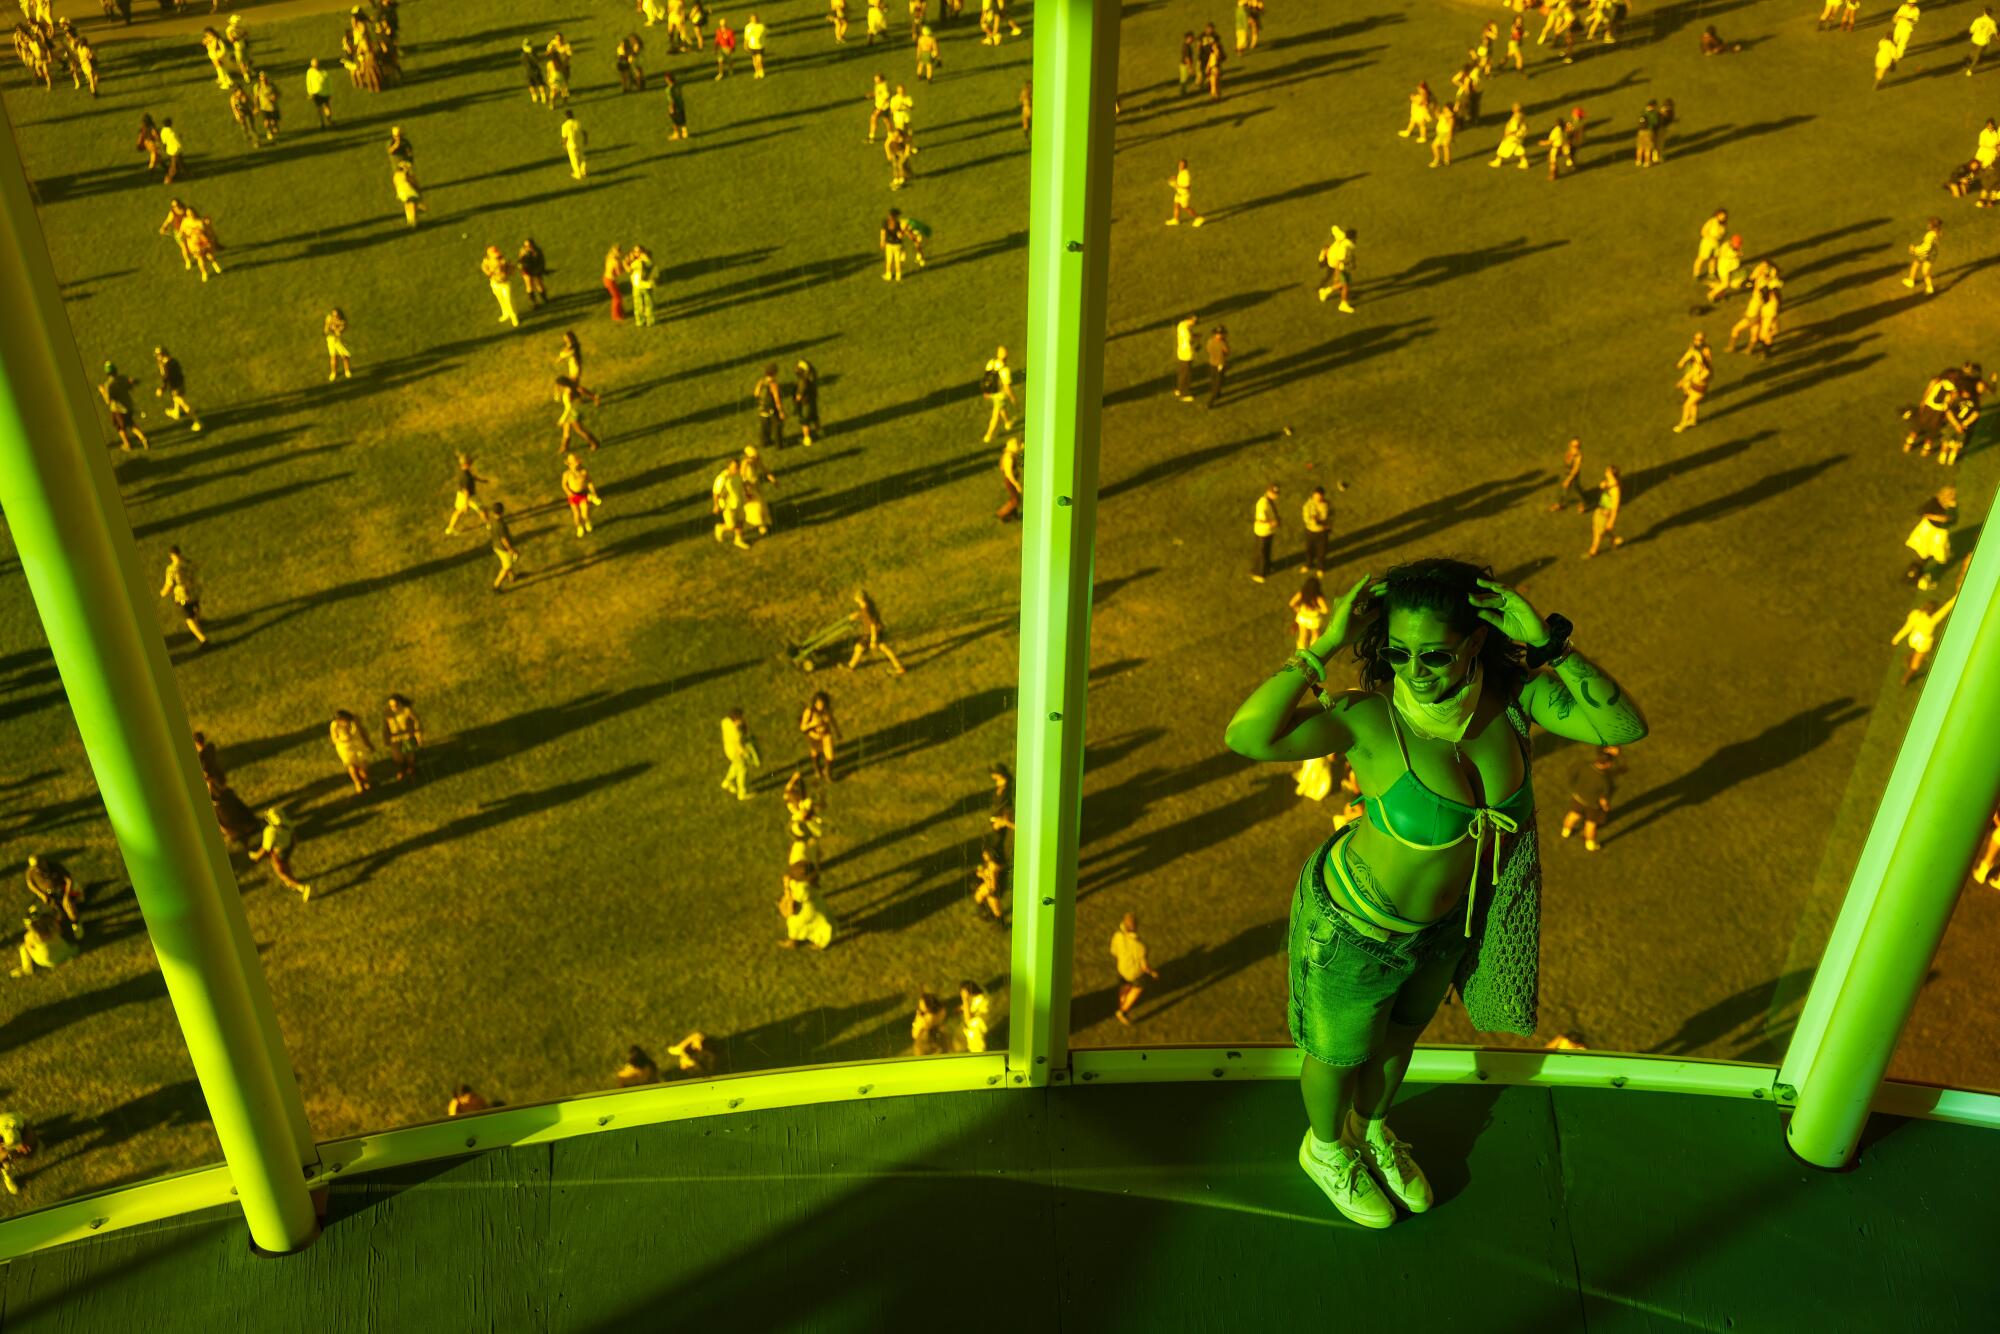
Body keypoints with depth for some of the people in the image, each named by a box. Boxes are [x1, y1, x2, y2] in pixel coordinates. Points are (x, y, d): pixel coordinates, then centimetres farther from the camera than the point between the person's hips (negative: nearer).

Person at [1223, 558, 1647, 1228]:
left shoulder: (1511, 696, -20)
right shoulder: (1368, 718, -35)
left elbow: (1624, 725, -26)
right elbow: (1247, 736, -48)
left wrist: (1549, 643, -35)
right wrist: (1325, 645, -44)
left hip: (1445, 918, 5)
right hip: (1355, 927, -5)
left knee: (1402, 1032, 33)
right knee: (1341, 1053, 24)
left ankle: (1370, 1130, 63)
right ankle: (1326, 1149, 56)